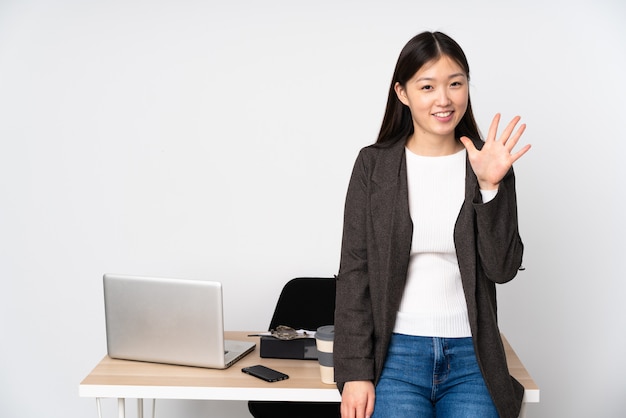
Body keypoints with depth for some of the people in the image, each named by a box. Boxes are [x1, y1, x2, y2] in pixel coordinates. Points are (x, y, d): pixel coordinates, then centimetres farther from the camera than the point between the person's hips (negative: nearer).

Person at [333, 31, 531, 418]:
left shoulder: (489, 164, 3)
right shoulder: (374, 164, 0)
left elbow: (503, 267, -2)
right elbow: (354, 271, -1)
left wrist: (490, 185, -14)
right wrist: (355, 372, -6)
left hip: (470, 358, 1)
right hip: (396, 354, -1)